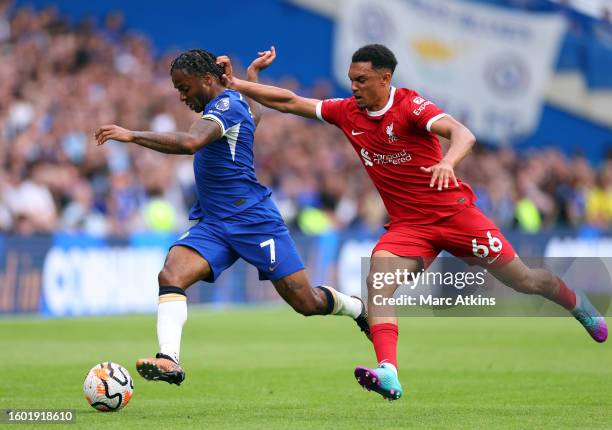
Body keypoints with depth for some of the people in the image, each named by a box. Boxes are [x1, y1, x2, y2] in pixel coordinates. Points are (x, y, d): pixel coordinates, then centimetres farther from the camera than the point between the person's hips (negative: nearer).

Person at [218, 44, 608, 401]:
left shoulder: (409, 105, -16)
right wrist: (236, 84, -3)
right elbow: (289, 102, 5)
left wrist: (448, 162, -51)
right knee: (378, 280, -23)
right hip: (407, 225, 5)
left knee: (523, 280, 3)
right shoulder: (348, 112, 1)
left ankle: (579, 305, 34)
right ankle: (388, 374, -35)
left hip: (453, 211, -4)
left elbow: (462, 133, -30)